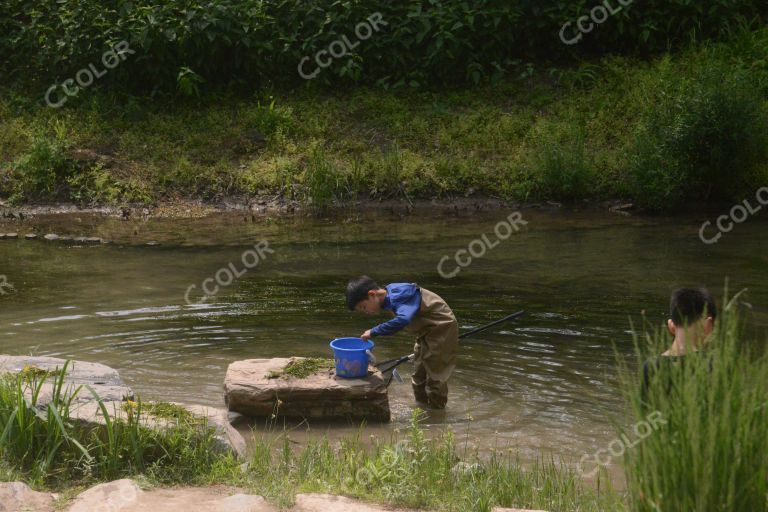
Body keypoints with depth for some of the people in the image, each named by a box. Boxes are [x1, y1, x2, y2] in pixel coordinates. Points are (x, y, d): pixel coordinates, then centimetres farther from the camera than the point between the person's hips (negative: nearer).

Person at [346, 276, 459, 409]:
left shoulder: (398, 296, -29)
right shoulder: (391, 297, 0)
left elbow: (402, 320, -46)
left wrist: (374, 332, -39)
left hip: (442, 327, -10)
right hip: (428, 331, 10)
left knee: (435, 374, -2)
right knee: (419, 376, 18)